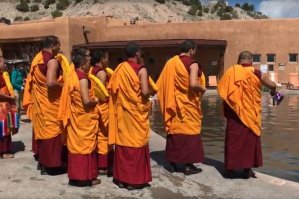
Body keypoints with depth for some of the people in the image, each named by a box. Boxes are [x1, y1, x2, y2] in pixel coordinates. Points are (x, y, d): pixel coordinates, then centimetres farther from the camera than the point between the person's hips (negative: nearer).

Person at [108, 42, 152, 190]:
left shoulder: (119, 68, 3)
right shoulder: (141, 70, -12)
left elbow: (111, 88, 4)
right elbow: (145, 92, -21)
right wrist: (149, 93, 0)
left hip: (121, 111, 5)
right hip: (136, 112, -5)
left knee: (123, 143, 11)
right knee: (136, 144, 4)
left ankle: (121, 178, 19)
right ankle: (135, 180, 10)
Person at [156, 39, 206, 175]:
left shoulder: (170, 63, 4)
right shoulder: (192, 64, -13)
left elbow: (161, 84, 5)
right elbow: (193, 84, -26)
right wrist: (203, 89, -8)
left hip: (173, 103, 6)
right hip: (188, 104, -5)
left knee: (174, 130, 13)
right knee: (189, 131, 4)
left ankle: (173, 163, 20)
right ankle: (188, 165, 8)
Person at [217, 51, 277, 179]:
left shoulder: (231, 72, -2)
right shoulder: (256, 73, -3)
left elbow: (221, 90, -2)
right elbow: (272, 85, 0)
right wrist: (273, 91, 24)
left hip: (234, 113, 0)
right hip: (251, 114, 0)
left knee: (233, 139, 7)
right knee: (250, 139, 10)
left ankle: (230, 169, 9)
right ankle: (247, 169, 13)